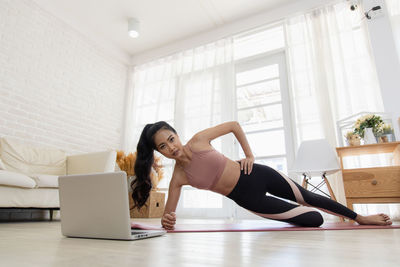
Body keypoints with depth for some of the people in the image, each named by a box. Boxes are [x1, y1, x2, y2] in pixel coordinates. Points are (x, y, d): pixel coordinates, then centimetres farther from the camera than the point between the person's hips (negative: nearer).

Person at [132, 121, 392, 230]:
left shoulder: (198, 140, -14)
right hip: (247, 199, 0)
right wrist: (167, 220, -26)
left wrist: (249, 154, -6)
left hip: (255, 175, 0)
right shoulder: (178, 178, -11)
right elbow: (169, 214, -3)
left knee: (308, 198, 16)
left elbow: (234, 125, -2)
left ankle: (360, 218, 44)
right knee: (316, 220, 0)